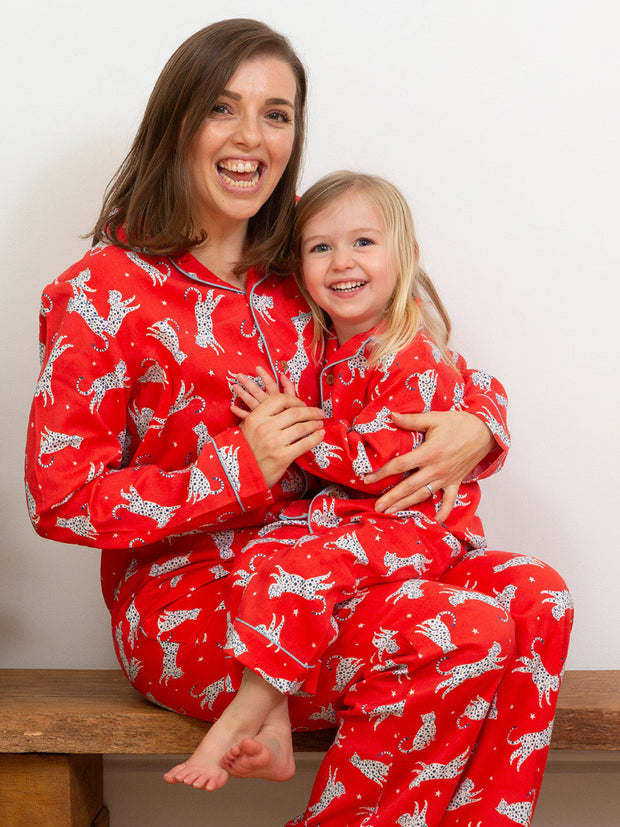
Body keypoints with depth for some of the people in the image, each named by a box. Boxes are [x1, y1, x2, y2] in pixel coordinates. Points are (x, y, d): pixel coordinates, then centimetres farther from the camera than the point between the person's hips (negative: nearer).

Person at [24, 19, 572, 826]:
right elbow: (59, 499, -9)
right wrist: (239, 469, -17)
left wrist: (473, 430, -9)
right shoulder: (103, 294, -7)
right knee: (464, 638, -25)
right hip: (185, 603, -6)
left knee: (536, 595, -16)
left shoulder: (297, 277, 10)